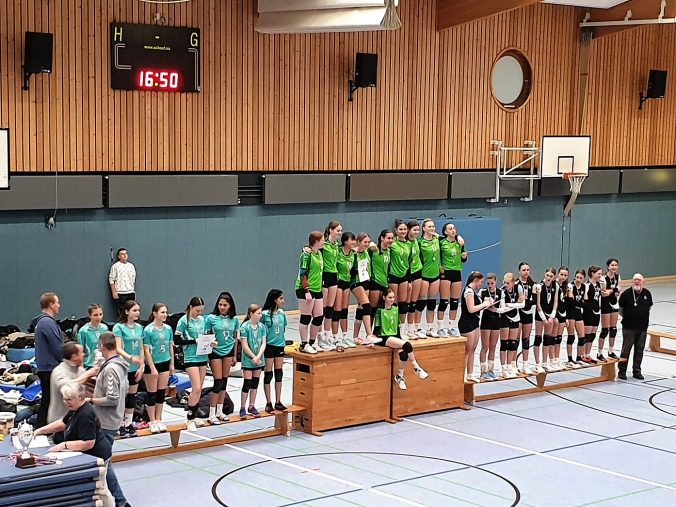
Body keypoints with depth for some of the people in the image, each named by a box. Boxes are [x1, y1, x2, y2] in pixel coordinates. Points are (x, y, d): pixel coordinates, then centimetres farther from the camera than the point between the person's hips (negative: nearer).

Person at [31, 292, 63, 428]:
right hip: (50, 368, -10)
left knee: (46, 401, 16)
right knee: (48, 402, -5)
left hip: (44, 367, 10)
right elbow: (58, 348, -19)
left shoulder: (41, 321, 14)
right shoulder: (48, 322, -18)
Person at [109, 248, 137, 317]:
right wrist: (114, 292, -9)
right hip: (120, 293, -4)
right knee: (122, 312, -2)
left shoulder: (131, 266, 13)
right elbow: (111, 280, -4)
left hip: (131, 293, 4)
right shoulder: (115, 266, -2)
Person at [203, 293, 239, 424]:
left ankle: (219, 411, 21)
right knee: (218, 382, -7)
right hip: (215, 352, -4)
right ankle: (212, 414, 0)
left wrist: (234, 355, 12)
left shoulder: (234, 320, 0)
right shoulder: (211, 318, -11)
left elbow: (235, 338, 9)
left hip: (228, 351, 4)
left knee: (224, 381, 9)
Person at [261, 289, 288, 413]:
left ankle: (278, 402, 17)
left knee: (279, 374, 9)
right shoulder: (265, 314, -13)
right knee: (268, 374, 2)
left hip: (280, 346, 5)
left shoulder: (281, 312, 3)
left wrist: (282, 340, 10)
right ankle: (268, 403, 9)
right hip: (269, 346, -5)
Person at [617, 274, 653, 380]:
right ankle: (622, 371, 8)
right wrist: (628, 317, 8)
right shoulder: (626, 294, -9)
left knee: (640, 349, 10)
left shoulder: (647, 293, 2)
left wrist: (643, 317, 13)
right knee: (626, 349, -1)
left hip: (642, 327, 4)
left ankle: (637, 371, 20)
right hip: (629, 327, -4)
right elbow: (621, 310, 3)